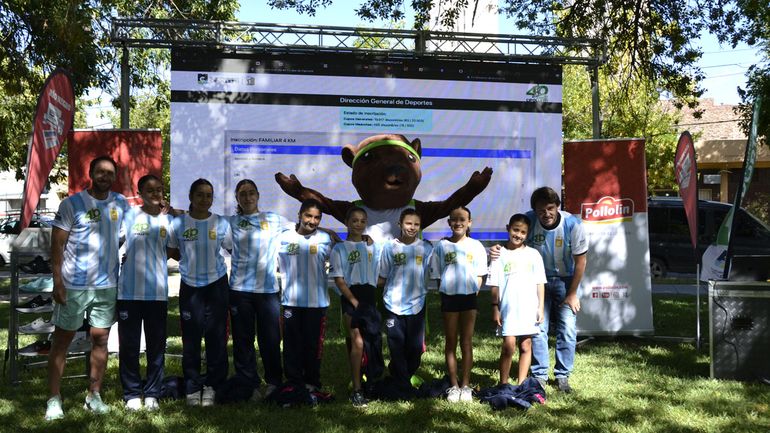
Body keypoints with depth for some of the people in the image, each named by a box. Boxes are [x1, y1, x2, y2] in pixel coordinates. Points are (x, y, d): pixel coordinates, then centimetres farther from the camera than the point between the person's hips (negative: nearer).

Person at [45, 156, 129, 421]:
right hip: (73, 286, -3)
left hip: (107, 286, 4)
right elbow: (57, 244, -6)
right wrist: (58, 282, -13)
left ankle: (94, 396, 19)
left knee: (100, 339, 8)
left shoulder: (121, 203, 6)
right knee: (62, 340, 4)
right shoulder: (72, 204, -6)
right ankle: (54, 399, 11)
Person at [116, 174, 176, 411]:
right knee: (129, 344, 5)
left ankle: (152, 393, 18)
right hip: (129, 291, -2)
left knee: (156, 345, 7)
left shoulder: (168, 219, 7)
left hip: (158, 292, 2)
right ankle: (132, 393, 16)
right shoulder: (130, 215, -2)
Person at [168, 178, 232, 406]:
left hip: (216, 284, 0)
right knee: (191, 337, 3)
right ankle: (192, 387, 14)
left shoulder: (221, 223, -2)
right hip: (190, 285, 0)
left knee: (216, 336, 4)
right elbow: (172, 252, 8)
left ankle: (212, 385, 16)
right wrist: (192, 259, -3)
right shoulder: (179, 223, -2)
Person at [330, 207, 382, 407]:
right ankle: (356, 390, -8)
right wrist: (355, 302, -10)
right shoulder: (339, 248, 3)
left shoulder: (373, 247, 14)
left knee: (373, 342, 3)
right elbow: (338, 279, -4)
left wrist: (377, 299, 2)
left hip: (370, 295, 4)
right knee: (357, 341, -14)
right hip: (350, 297, -4)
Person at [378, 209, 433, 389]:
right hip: (394, 306, -1)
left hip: (417, 305, 1)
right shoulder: (390, 247, -1)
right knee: (397, 348, 6)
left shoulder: (426, 248, 1)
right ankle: (402, 385, 20)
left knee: (416, 348, 7)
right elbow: (382, 278, 3)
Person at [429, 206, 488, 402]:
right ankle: (454, 385, 13)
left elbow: (479, 276, 5)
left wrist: (473, 293, -5)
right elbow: (437, 276, 5)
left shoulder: (476, 246, 2)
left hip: (469, 297, 0)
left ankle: (465, 385, 13)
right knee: (450, 342, 6)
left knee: (466, 342, 6)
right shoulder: (442, 246, 1)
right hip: (449, 297, 0)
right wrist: (445, 291, -4)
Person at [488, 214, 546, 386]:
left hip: (529, 309, 2)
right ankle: (503, 384, 4)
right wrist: (495, 308, -3)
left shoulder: (533, 254, 6)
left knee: (526, 346, 6)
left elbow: (540, 283, 7)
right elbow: (495, 285, 2)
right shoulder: (500, 254, 2)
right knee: (509, 346, -7)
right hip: (508, 308, -2)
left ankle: (521, 385, 16)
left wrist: (540, 307, 2)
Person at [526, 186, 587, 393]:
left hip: (565, 279, -1)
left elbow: (580, 261, -12)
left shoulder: (573, 224, -23)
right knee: (538, 327, -3)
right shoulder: (528, 221, -20)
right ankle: (540, 375, 9)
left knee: (568, 329, -4)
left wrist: (572, 294, -8)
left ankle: (562, 375, 11)